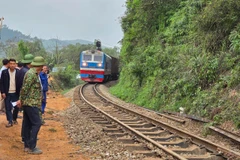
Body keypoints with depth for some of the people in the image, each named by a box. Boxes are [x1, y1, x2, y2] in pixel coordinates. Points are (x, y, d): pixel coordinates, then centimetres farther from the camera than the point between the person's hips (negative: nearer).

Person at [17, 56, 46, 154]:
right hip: (31, 103, -10)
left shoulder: (33, 73, 14)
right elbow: (24, 88, -18)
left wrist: (21, 100, 12)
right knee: (36, 124, -8)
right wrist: (21, 100, -8)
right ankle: (31, 147, -5)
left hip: (28, 103, 10)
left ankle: (27, 146, 18)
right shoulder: (32, 74, -17)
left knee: (28, 124, 12)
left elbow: (25, 89, 16)